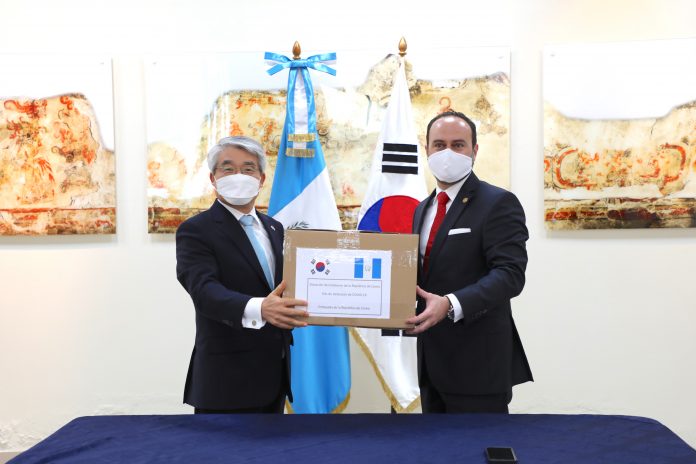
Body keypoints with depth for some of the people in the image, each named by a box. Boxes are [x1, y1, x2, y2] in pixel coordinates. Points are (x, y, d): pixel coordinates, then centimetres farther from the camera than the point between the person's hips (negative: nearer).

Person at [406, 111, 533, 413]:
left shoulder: (498, 203, -9)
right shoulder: (422, 209, 15)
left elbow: (510, 274, -19)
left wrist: (451, 304, -31)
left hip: (477, 363, -7)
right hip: (431, 361, 7)